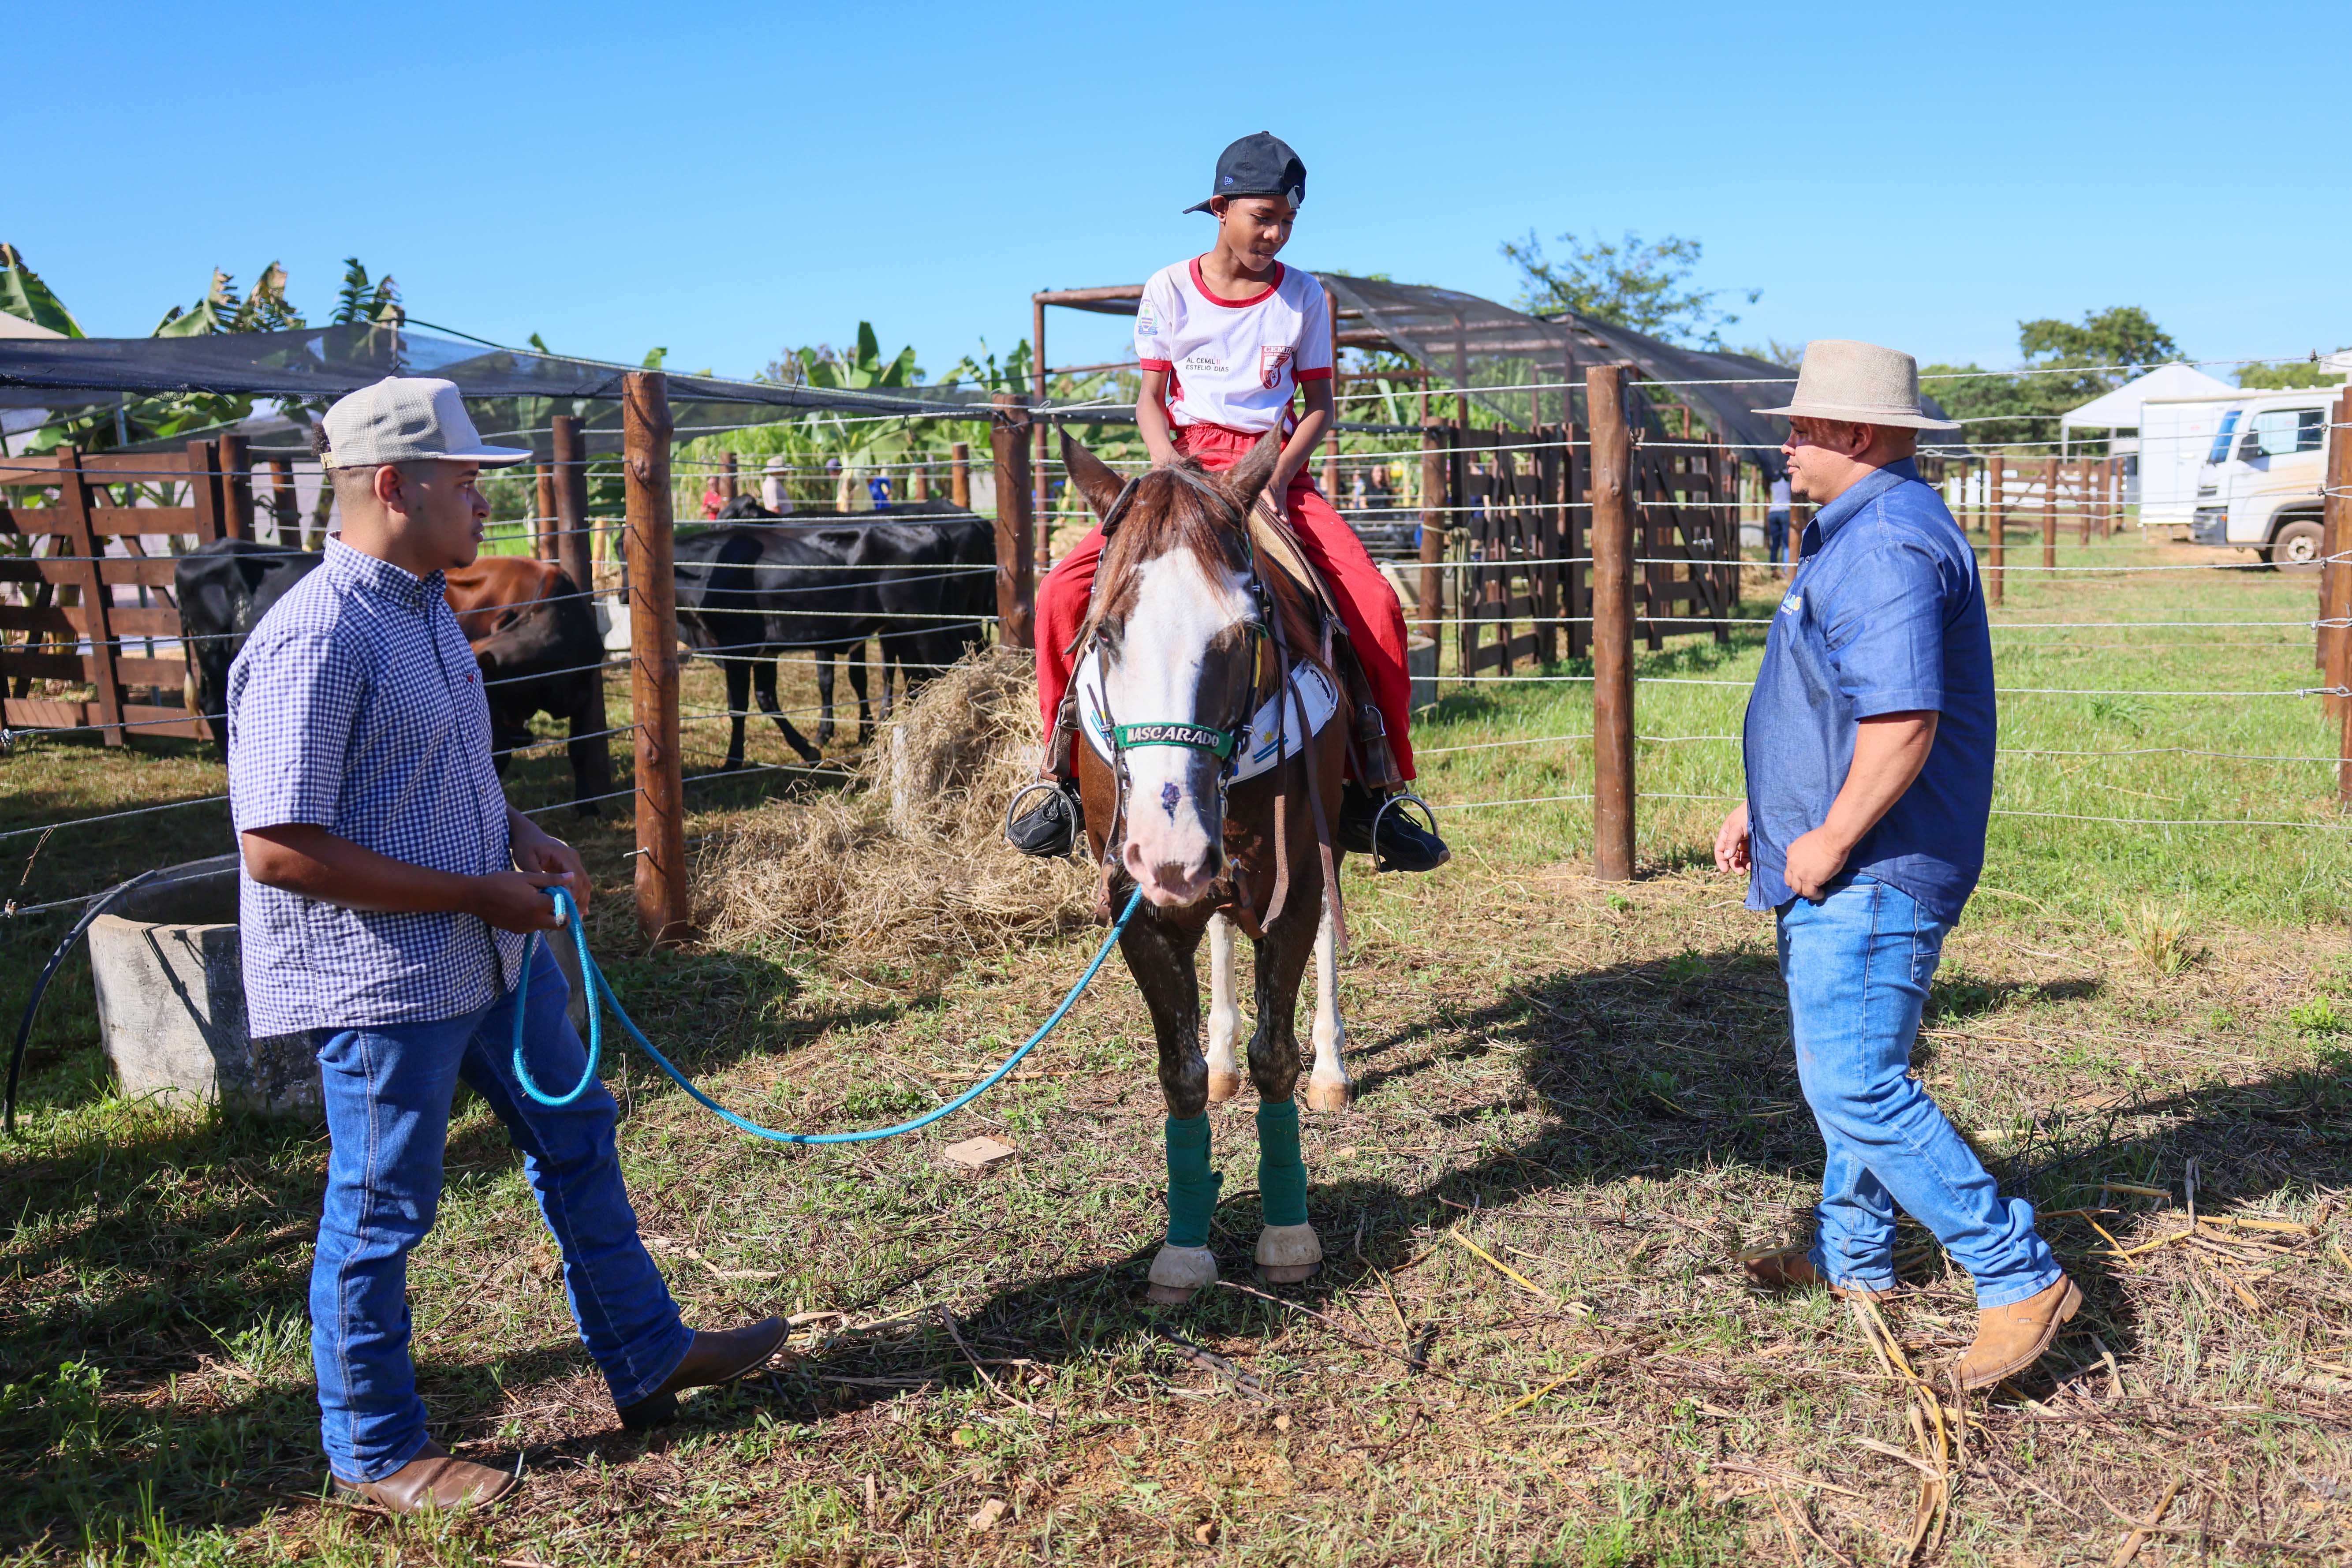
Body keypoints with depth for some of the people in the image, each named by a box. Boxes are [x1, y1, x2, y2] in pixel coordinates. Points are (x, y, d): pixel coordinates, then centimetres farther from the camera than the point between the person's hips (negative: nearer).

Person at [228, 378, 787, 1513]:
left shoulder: (426, 606, 7)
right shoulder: (315, 640, -23)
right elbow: (278, 849, -26)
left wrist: (519, 835, 3)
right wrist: (476, 892, -21)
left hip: (492, 952, 10)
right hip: (383, 982, -9)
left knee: (575, 1141, 18)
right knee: (382, 1212, 7)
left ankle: (645, 1357, 35)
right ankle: (376, 1453, 27)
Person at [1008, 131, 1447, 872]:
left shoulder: (1305, 296, 7)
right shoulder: (1169, 289, 6)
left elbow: (1319, 404, 7)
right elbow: (1150, 398, 8)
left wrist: (1279, 474, -12)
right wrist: (1165, 459, -14)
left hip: (1274, 468, 1)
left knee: (1375, 606, -22)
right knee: (1061, 594, -21)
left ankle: (1372, 789, -5)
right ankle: (1071, 776, -4)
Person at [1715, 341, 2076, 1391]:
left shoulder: (1886, 548, -21)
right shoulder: (1859, 534, 16)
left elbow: (1902, 723, -31)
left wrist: (1827, 844, -22)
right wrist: (1764, 809, 19)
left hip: (1871, 874, -11)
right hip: (1845, 873, 11)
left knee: (1855, 1087, -10)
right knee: (1847, 1073, 21)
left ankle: (2020, 1277, 0)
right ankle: (1854, 1258, 36)